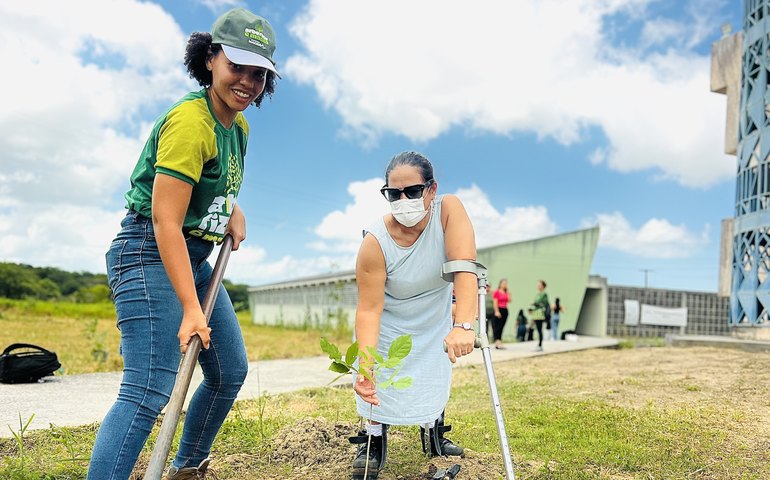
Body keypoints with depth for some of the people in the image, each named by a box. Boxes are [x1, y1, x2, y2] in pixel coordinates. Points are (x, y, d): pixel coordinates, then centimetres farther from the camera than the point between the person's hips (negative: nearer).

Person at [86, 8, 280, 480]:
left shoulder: (239, 127, 9)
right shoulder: (190, 120, -20)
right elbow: (165, 221, -24)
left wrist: (233, 209, 8)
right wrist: (190, 309, -24)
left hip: (194, 256, 10)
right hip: (150, 253, -9)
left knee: (231, 371, 15)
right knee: (149, 391, -18)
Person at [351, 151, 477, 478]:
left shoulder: (449, 210, -31)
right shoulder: (375, 242, -34)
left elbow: (465, 266, -43)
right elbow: (369, 309, -33)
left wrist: (464, 326, -56)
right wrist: (365, 366, -44)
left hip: (435, 319, 2)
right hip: (389, 322, -2)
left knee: (434, 378, 12)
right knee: (379, 382, -6)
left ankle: (434, 435, 36)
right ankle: (374, 441, 18)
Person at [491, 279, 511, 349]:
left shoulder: (506, 292, 14)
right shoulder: (496, 292, -5)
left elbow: (509, 300, 2)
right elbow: (495, 302, -10)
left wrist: (507, 292, 2)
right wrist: (497, 311, -17)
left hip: (505, 310, 7)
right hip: (499, 310, -7)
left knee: (501, 327, 8)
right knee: (497, 326, -9)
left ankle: (499, 343, 11)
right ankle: (497, 342, -14)